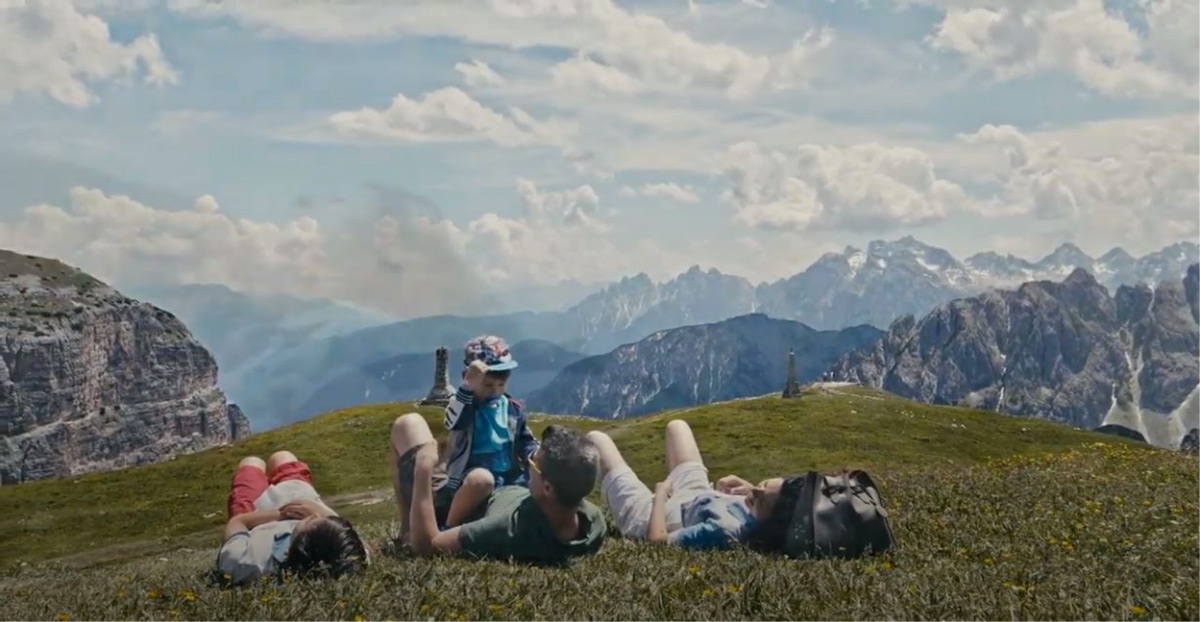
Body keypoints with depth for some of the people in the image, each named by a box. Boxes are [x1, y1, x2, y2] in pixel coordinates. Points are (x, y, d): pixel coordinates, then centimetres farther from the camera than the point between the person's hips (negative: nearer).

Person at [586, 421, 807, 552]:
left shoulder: (727, 530, -49)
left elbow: (657, 538, -38)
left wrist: (661, 493, -24)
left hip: (645, 515, -6)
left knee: (595, 437, 10)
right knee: (677, 426, 27)